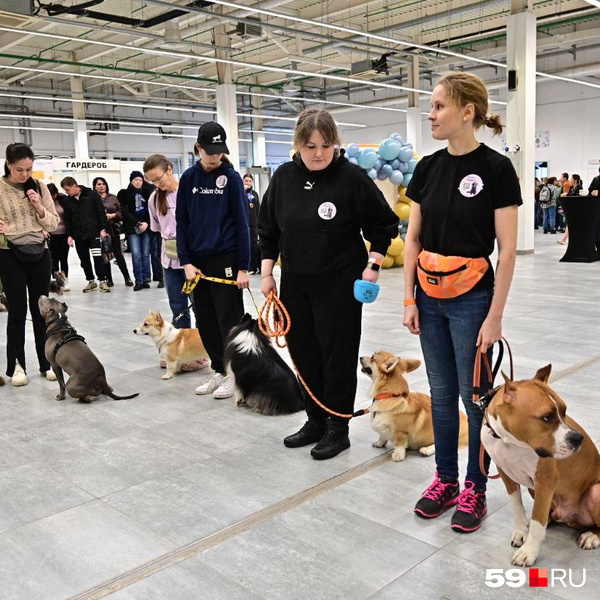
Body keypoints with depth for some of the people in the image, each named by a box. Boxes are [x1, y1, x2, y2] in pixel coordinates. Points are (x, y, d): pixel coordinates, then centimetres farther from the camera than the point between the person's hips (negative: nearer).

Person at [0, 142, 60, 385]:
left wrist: (39, 208, -12)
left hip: (39, 254, 2)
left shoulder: (40, 187, 4)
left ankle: (47, 363, 15)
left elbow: (53, 224, 5)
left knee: (41, 310, 7)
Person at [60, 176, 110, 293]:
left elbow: (101, 212, -5)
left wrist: (103, 229, -10)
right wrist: (69, 235, 4)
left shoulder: (91, 195, -5)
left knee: (98, 257, -7)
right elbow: (67, 219, 11)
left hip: (93, 233, -4)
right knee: (84, 260, 8)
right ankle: (91, 281, 19)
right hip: (78, 236, 4)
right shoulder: (68, 201, 6)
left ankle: (103, 281, 2)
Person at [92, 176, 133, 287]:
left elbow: (121, 211, 7)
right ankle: (109, 279, 13)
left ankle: (127, 278, 9)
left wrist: (113, 215, -9)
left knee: (118, 254, 2)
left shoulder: (113, 197, 9)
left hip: (113, 229, 1)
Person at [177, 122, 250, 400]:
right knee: (205, 321, 10)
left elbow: (241, 222, -6)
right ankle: (219, 371, 23)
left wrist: (243, 267, -10)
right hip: (198, 260, 4)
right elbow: (182, 222, 7)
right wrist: (186, 262, -2)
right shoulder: (189, 178, 5)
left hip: (225, 259, -4)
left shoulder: (231, 177, -4)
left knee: (228, 319, 2)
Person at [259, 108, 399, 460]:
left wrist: (373, 265, -10)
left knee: (337, 355, 2)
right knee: (304, 354, 12)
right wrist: (267, 272, 8)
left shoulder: (351, 176, -11)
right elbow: (268, 229, 12)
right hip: (295, 283, 5)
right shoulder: (284, 177, 2)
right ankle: (315, 421, 28)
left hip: (339, 285, -5)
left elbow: (384, 225, -2)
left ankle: (338, 428, 16)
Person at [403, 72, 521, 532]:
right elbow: (414, 239, 7)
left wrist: (495, 316, -13)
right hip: (430, 298, 5)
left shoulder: (496, 169, -12)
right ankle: (445, 480, 29)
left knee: (474, 395, 7)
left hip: (471, 299, -5)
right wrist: (409, 299, 3)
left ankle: (475, 488, 24)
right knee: (442, 393, 14)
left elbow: (507, 249, -12)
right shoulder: (428, 167, 5)